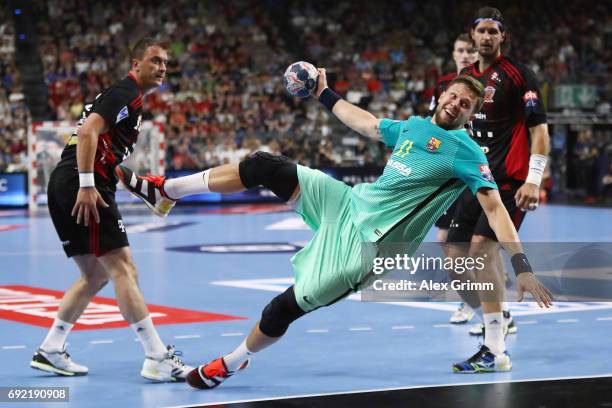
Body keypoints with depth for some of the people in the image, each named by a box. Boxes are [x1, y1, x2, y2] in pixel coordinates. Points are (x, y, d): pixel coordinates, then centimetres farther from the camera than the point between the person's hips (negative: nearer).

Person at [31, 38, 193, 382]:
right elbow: (88, 133, -20)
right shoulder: (125, 93, -7)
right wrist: (87, 185, -26)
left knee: (96, 275, 18)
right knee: (123, 270, -11)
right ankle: (159, 359, -12)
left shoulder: (128, 98, 24)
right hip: (80, 185, -10)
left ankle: (50, 351, 20)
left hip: (65, 186, 10)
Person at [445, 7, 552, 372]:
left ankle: (495, 349, -22)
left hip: (510, 178, -7)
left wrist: (533, 181, -17)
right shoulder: (466, 77, 14)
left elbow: (539, 129, -9)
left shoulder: (518, 74, -5)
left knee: (484, 244, -23)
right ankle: (500, 316, 26)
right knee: (456, 253, 2)